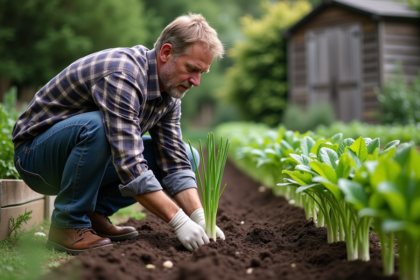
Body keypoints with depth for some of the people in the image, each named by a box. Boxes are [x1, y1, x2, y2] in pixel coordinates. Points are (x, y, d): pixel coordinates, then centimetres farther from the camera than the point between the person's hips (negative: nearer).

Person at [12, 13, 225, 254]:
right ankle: (68, 224, -18)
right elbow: (129, 165, -37)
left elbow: (175, 165, -4)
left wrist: (200, 218, -18)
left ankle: (95, 212, 1)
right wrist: (179, 221, -36)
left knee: (185, 156, -3)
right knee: (97, 126, -39)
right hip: (36, 153, -7)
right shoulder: (122, 75, -31)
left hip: (92, 152, 8)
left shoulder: (169, 93, -4)